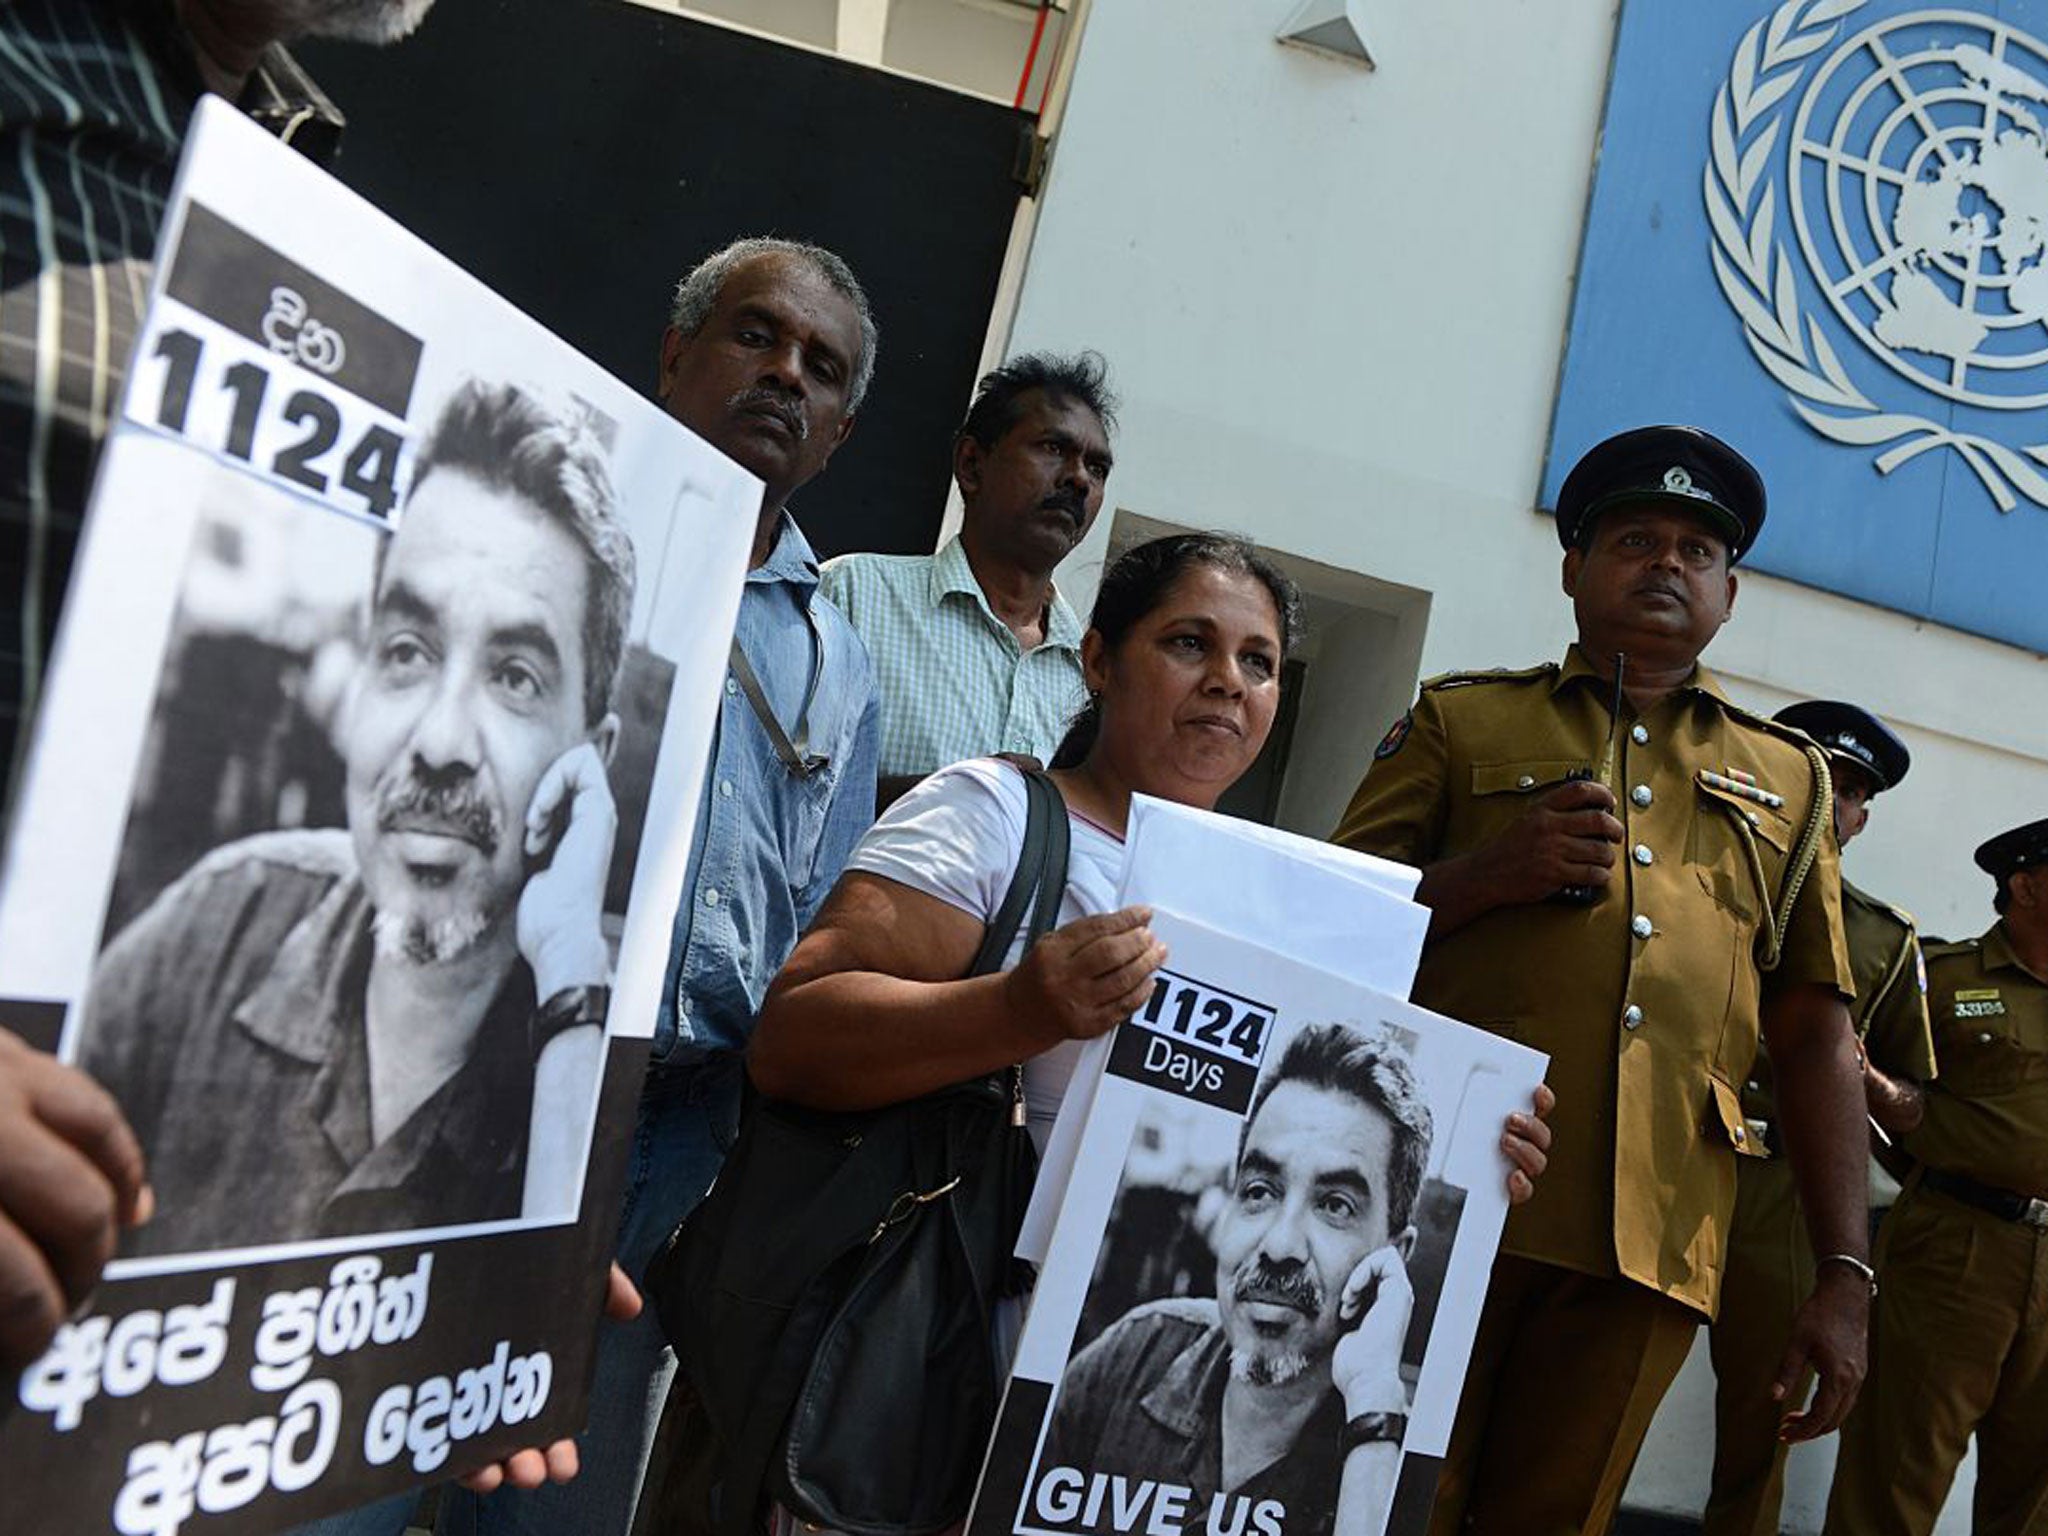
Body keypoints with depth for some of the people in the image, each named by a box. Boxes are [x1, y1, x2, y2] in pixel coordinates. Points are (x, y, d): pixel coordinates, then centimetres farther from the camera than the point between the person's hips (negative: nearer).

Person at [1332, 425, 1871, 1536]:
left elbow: (1815, 1036, 15)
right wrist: (1488, 873, -10)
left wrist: (1844, 1274, 7)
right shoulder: (1461, 718, 13)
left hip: (1649, 1250, 2)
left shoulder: (1790, 779, 20)